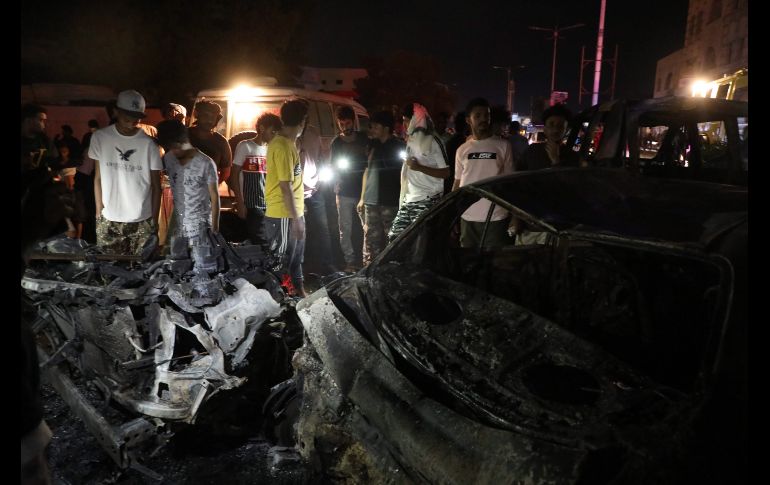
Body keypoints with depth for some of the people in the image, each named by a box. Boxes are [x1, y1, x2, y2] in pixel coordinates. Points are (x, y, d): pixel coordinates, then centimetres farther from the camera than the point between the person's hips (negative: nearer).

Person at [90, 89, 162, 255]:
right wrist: (98, 213, 3)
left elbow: (156, 186, 1)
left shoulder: (149, 144, -4)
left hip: (142, 221, -1)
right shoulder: (100, 137, 0)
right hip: (108, 220, 1)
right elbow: (98, 178, 7)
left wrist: (154, 222, 0)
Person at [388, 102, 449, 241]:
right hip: (409, 200, 8)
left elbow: (446, 173, -10)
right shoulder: (411, 141, 16)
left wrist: (419, 167, -18)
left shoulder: (432, 142, -6)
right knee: (394, 237, 4)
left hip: (427, 201, -8)